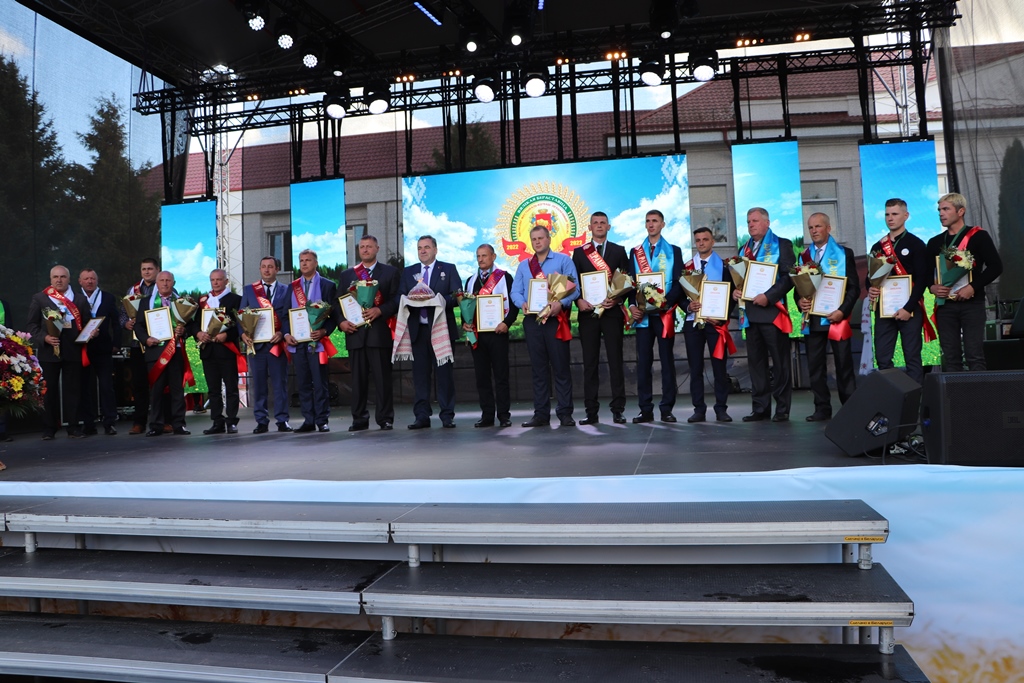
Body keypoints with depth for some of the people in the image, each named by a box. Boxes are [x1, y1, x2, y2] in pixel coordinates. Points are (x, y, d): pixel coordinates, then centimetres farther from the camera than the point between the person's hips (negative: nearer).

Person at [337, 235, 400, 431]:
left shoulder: (390, 272, 9)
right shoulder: (347, 275, 18)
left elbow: (396, 299, 0)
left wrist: (379, 310, -16)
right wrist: (341, 322, -4)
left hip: (380, 332, -3)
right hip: (355, 333, 3)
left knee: (382, 377, -2)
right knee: (358, 379, 5)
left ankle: (385, 419, 4)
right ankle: (359, 419, 11)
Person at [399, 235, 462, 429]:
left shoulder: (449, 269, 8)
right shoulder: (408, 272, 17)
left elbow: (456, 296, -2)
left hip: (441, 329, -2)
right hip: (418, 329, 2)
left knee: (445, 373, -1)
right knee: (420, 373, 3)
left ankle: (447, 415, 5)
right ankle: (422, 416, 7)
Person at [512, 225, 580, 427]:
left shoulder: (563, 260, 6)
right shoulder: (524, 265, 18)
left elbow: (574, 288, -4)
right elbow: (515, 291, 11)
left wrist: (561, 303, -23)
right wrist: (522, 303, -12)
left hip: (555, 319, -4)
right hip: (532, 320, 4)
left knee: (561, 367, -3)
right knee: (538, 369, 6)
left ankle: (565, 413, 2)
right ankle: (541, 414, 11)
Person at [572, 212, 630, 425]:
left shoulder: (619, 251, 9)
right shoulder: (579, 252, 11)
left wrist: (618, 299, -13)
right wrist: (579, 301, -10)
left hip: (612, 311, -1)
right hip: (588, 312, 1)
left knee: (615, 361, -1)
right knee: (590, 363, 2)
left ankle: (618, 410, 4)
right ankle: (591, 412, 6)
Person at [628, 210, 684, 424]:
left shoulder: (673, 251, 8)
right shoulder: (635, 252, 13)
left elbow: (679, 282, 0)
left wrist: (666, 300, -16)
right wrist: (632, 305, -6)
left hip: (664, 312, -2)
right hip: (642, 312, 2)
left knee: (667, 359, 1)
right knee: (643, 360, 1)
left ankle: (667, 409, 6)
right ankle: (645, 409, 6)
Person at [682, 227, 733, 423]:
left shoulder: (724, 265, 5)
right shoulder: (686, 267, 9)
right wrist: (688, 306, -13)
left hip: (716, 322, -2)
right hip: (693, 322, 2)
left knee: (719, 366, 1)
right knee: (695, 367, 3)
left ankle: (721, 408, 9)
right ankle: (699, 409, 8)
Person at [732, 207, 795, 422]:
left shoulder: (781, 245, 0)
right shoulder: (744, 249, 18)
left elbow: (789, 276, -10)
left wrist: (768, 296, -19)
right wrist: (735, 291, -1)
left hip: (772, 310, -6)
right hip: (750, 312, 6)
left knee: (780, 362, 0)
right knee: (756, 361, 8)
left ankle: (782, 408, 6)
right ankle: (760, 408, 13)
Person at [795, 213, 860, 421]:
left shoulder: (844, 253, 4)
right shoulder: (804, 256, 13)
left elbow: (854, 287, -1)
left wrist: (843, 311, -13)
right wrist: (800, 301, -9)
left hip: (837, 318, -3)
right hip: (813, 318, 3)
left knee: (844, 365, 0)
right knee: (815, 365, 3)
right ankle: (822, 408, 10)